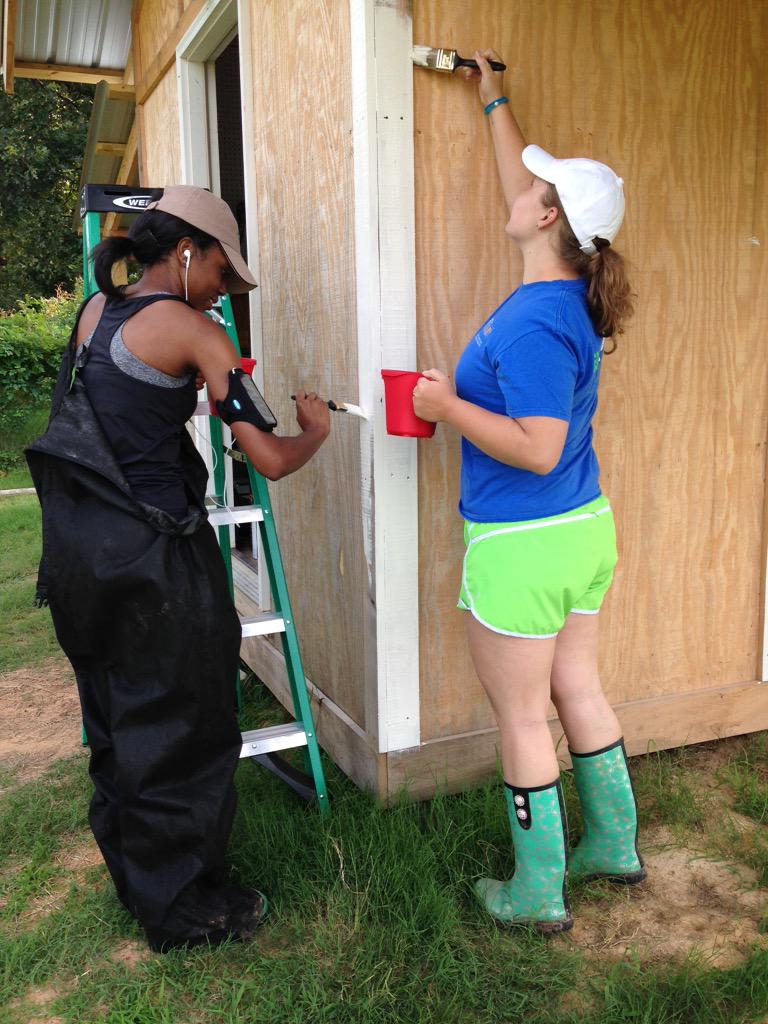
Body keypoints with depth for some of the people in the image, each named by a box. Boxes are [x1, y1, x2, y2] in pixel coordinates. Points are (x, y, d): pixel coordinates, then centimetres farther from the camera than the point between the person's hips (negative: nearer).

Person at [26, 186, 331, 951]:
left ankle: (133, 873, 41)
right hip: (150, 555, -8)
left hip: (76, 545, 8)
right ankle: (182, 909, 23)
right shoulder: (189, 330, -12)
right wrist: (317, 429, 5)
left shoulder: (94, 311, 9)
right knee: (180, 729, 7)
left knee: (115, 716, 21)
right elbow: (271, 461, -14)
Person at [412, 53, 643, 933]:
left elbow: (537, 449, -27)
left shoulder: (534, 325, -22)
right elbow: (519, 188, 21)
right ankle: (614, 846, 38)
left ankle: (538, 895, 23)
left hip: (521, 547, -9)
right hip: (582, 531, 9)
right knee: (578, 694, 21)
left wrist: (445, 404, -16)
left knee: (521, 723, 6)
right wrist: (493, 100, 32)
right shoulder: (570, 295, 5)